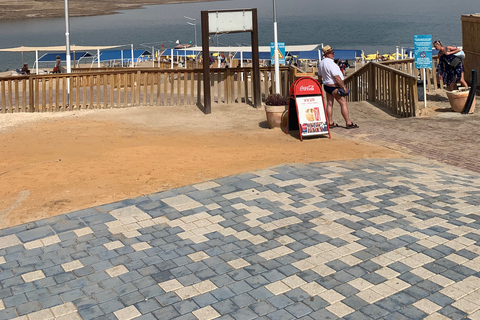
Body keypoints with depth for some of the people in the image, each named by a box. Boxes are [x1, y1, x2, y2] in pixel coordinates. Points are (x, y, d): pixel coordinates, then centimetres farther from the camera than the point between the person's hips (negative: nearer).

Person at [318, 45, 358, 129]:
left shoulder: (321, 63, 7)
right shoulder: (330, 63, -22)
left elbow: (320, 76, 18)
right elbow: (337, 77, -23)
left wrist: (320, 83, 33)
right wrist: (344, 87, -19)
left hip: (326, 85, 10)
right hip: (334, 87, -10)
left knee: (329, 103, 11)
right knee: (343, 103, -5)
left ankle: (330, 123, 15)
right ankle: (348, 123, -3)